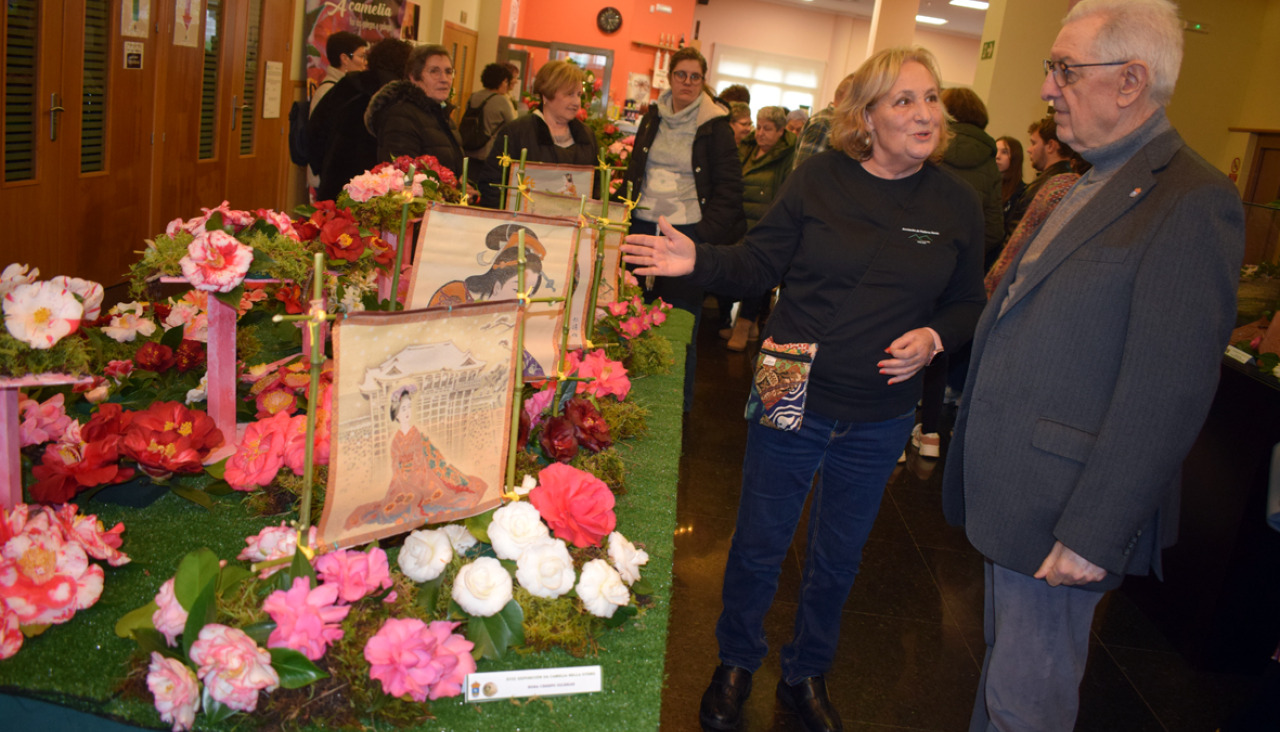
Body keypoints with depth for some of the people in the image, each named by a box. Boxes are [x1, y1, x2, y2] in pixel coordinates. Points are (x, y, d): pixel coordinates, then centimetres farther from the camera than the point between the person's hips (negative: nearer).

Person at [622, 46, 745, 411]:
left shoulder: (715, 127, -4)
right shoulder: (653, 117, 11)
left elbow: (729, 186, -4)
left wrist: (708, 230, -13)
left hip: (688, 233, -5)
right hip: (643, 227, 5)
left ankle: (679, 406, 13)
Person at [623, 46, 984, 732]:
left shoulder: (958, 204, 0)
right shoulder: (819, 178, -7)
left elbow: (968, 304, 7)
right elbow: (756, 266, -3)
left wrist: (934, 336, -13)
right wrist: (698, 261, -20)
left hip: (880, 419, 2)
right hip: (793, 397, -2)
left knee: (838, 558, 18)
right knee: (760, 545, 12)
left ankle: (807, 675, 42)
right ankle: (736, 664, 37)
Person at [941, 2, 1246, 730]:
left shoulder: (1193, 201, -18)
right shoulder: (1088, 184, 12)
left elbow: (1165, 395, -22)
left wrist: (1093, 536, -21)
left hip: (1062, 509, -8)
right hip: (1007, 492, 8)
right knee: (1004, 666, 23)